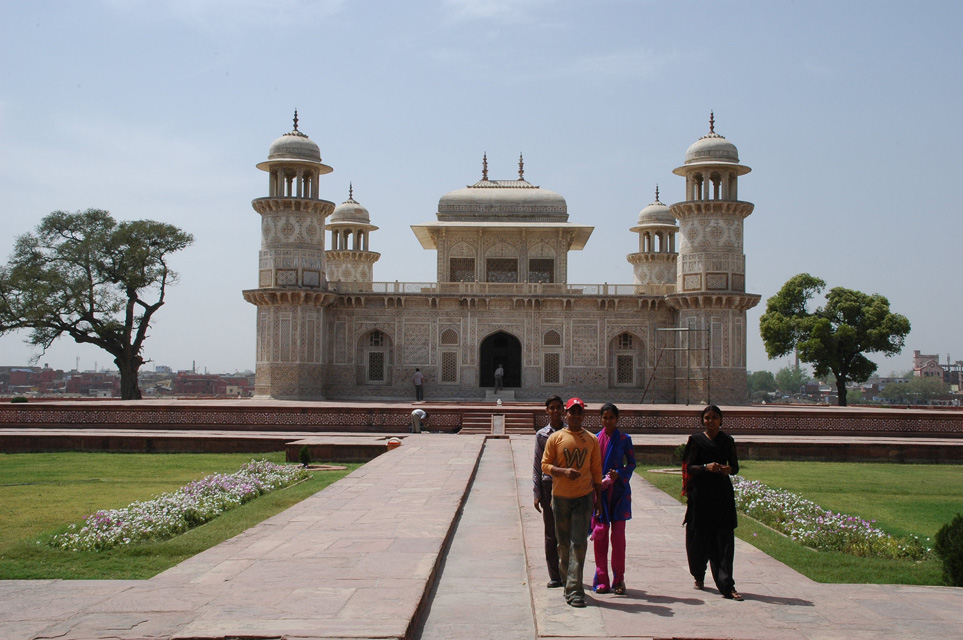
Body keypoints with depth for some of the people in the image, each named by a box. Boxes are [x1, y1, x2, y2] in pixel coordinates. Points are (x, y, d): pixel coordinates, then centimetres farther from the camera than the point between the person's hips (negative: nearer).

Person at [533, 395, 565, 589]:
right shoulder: (541, 435, 5)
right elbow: (537, 465, 6)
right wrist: (537, 493, -1)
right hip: (549, 484, 0)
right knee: (550, 532, 2)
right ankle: (555, 576, 8)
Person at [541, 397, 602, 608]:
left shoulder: (591, 440, 7)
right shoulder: (555, 438, 2)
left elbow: (596, 470, 11)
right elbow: (545, 465, 1)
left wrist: (598, 497, 9)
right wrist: (564, 471, -17)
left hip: (584, 497, 0)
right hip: (560, 496, 0)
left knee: (579, 544, -8)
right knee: (563, 543, 8)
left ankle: (574, 590, -8)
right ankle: (568, 580, 25)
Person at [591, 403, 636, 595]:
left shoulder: (624, 439, 2)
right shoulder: (595, 439, 7)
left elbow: (632, 463, 5)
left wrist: (619, 474, -13)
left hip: (618, 491, -1)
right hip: (599, 491, 1)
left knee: (618, 534, -1)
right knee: (600, 533, -1)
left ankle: (619, 579, 9)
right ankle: (601, 580, 8)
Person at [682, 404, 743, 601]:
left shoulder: (728, 441, 8)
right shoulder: (696, 440, 2)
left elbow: (735, 467, 10)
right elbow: (688, 467, -3)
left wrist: (729, 469, -14)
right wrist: (706, 467, -21)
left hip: (723, 494, 1)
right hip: (700, 494, -1)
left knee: (724, 540, -6)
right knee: (699, 538, 4)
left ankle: (726, 586, -10)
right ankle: (699, 576, 28)